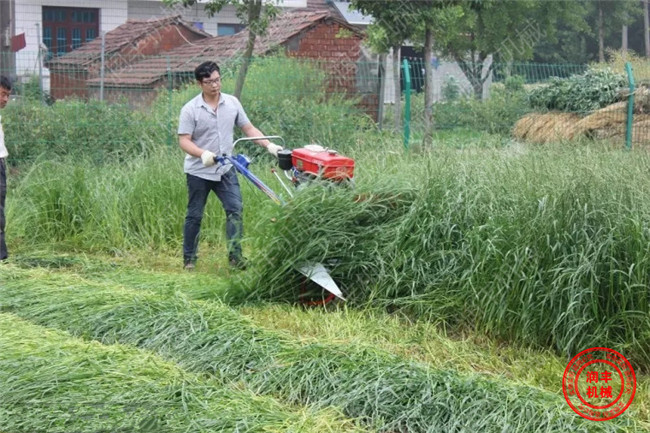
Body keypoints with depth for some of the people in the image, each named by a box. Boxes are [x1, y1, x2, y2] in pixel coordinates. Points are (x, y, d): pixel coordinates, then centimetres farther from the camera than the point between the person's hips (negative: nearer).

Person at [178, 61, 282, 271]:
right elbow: (184, 140, -14)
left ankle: (235, 256, -4)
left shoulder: (232, 103, 1)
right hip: (199, 171, -3)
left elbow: (248, 129, 6)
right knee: (194, 215, 6)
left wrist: (269, 145, -6)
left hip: (225, 169, 3)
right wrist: (203, 154, -31)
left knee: (235, 209, -8)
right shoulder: (190, 109, -10)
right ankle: (189, 259, 17)